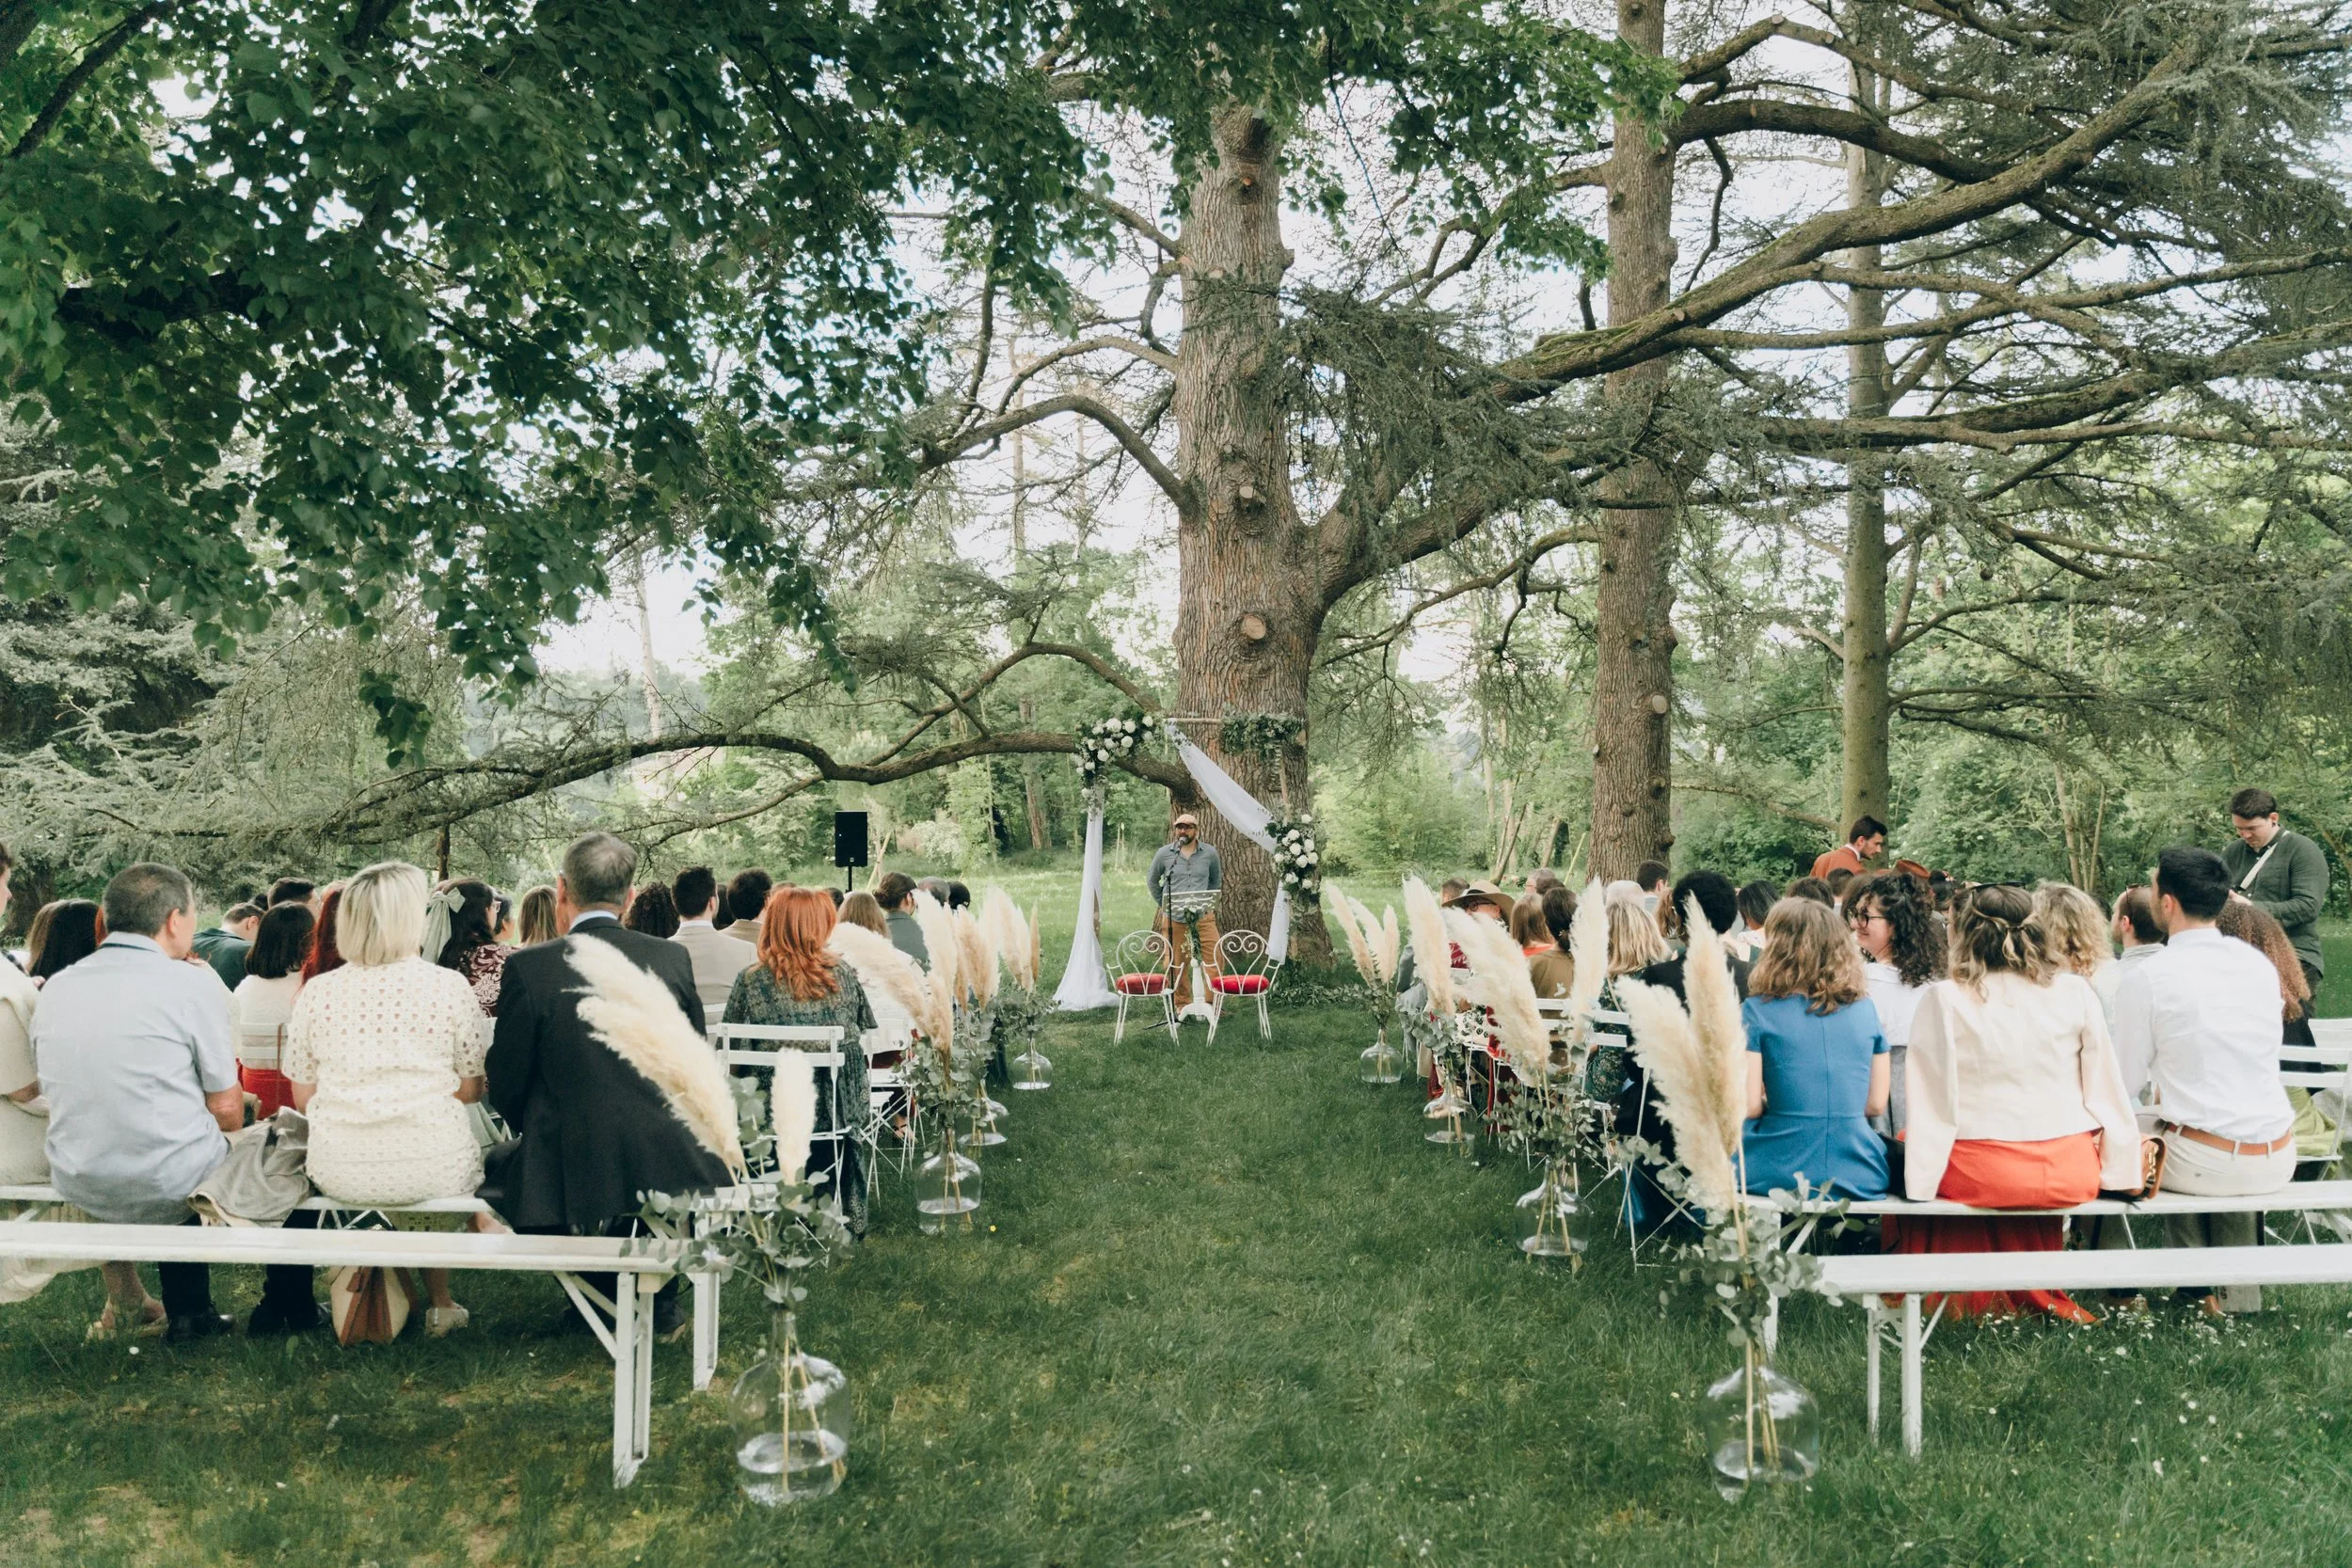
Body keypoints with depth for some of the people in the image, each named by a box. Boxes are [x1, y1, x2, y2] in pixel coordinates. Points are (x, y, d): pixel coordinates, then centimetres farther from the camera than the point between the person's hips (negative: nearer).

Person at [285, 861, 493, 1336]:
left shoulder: (316, 992, 2)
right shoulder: (450, 986, -5)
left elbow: (302, 1096, 8)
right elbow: (471, 1089, 2)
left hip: (339, 1173, 2)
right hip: (433, 1171, -2)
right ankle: (438, 1302, 36)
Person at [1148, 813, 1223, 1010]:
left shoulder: (1209, 853, 4)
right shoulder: (1164, 853, 2)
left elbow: (1216, 880, 19)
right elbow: (1151, 880, 15)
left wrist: (1207, 901, 10)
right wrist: (1164, 903, 9)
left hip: (1203, 915, 1)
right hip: (1174, 918, -1)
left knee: (1214, 958, -7)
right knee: (1177, 964, 2)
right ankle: (1183, 1005, 12)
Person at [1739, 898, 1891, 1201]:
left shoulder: (1758, 1010, -7)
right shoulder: (1864, 1007, 4)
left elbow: (1748, 1105, -10)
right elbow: (1876, 1105, 8)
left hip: (1781, 1175, -4)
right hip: (1860, 1177, 4)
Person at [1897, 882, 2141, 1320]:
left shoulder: (1943, 1000, -7)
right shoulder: (2074, 992, 1)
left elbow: (1929, 1102, -7)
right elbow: (2107, 1089, 6)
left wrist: (1919, 1177, 2)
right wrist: (2122, 1170, 16)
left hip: (1980, 1174, -3)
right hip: (2071, 1174, 3)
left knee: (1905, 1147, 25)